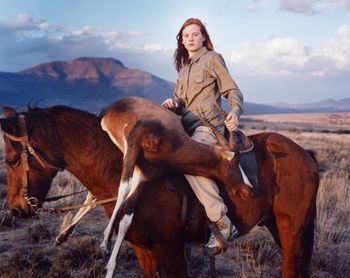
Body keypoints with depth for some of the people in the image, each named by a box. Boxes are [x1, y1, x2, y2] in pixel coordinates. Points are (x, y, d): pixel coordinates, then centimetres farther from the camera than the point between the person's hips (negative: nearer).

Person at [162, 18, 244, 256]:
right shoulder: (183, 68, 24)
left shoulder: (212, 58, 4)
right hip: (187, 125, 9)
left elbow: (233, 91, -2)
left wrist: (235, 112, -24)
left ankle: (223, 224, -35)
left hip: (209, 124, -9)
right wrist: (172, 103, -1)